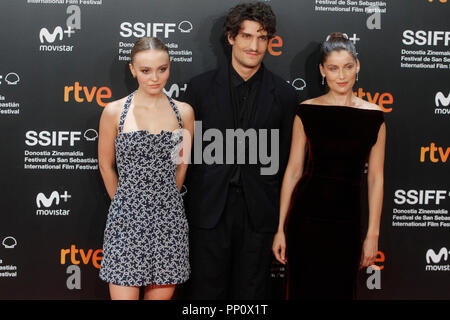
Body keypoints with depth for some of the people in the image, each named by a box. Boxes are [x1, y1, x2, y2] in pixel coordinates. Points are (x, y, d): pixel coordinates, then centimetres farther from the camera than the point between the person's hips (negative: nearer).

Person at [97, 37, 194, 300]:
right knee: (124, 294, -1)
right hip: (127, 219, -2)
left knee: (163, 293, 9)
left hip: (169, 218, 2)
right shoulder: (115, 112, -3)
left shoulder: (183, 112, 3)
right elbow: (106, 165, 8)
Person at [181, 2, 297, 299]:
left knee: (251, 290, 11)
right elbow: (186, 150, 5)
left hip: (259, 210, 0)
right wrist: (184, 206, 4)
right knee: (205, 289, 8)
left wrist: (283, 219, 5)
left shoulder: (284, 94, 2)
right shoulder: (201, 86, 2)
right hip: (209, 208, 0)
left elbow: (286, 159, 5)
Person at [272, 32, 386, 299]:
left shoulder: (374, 116, 1)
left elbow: (375, 178, 3)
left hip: (347, 220, 1)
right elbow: (293, 170, 1)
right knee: (303, 289, 9)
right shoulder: (307, 112, 0)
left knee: (340, 291, 12)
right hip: (307, 215, 0)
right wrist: (281, 228, 0)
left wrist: (373, 234, 1)